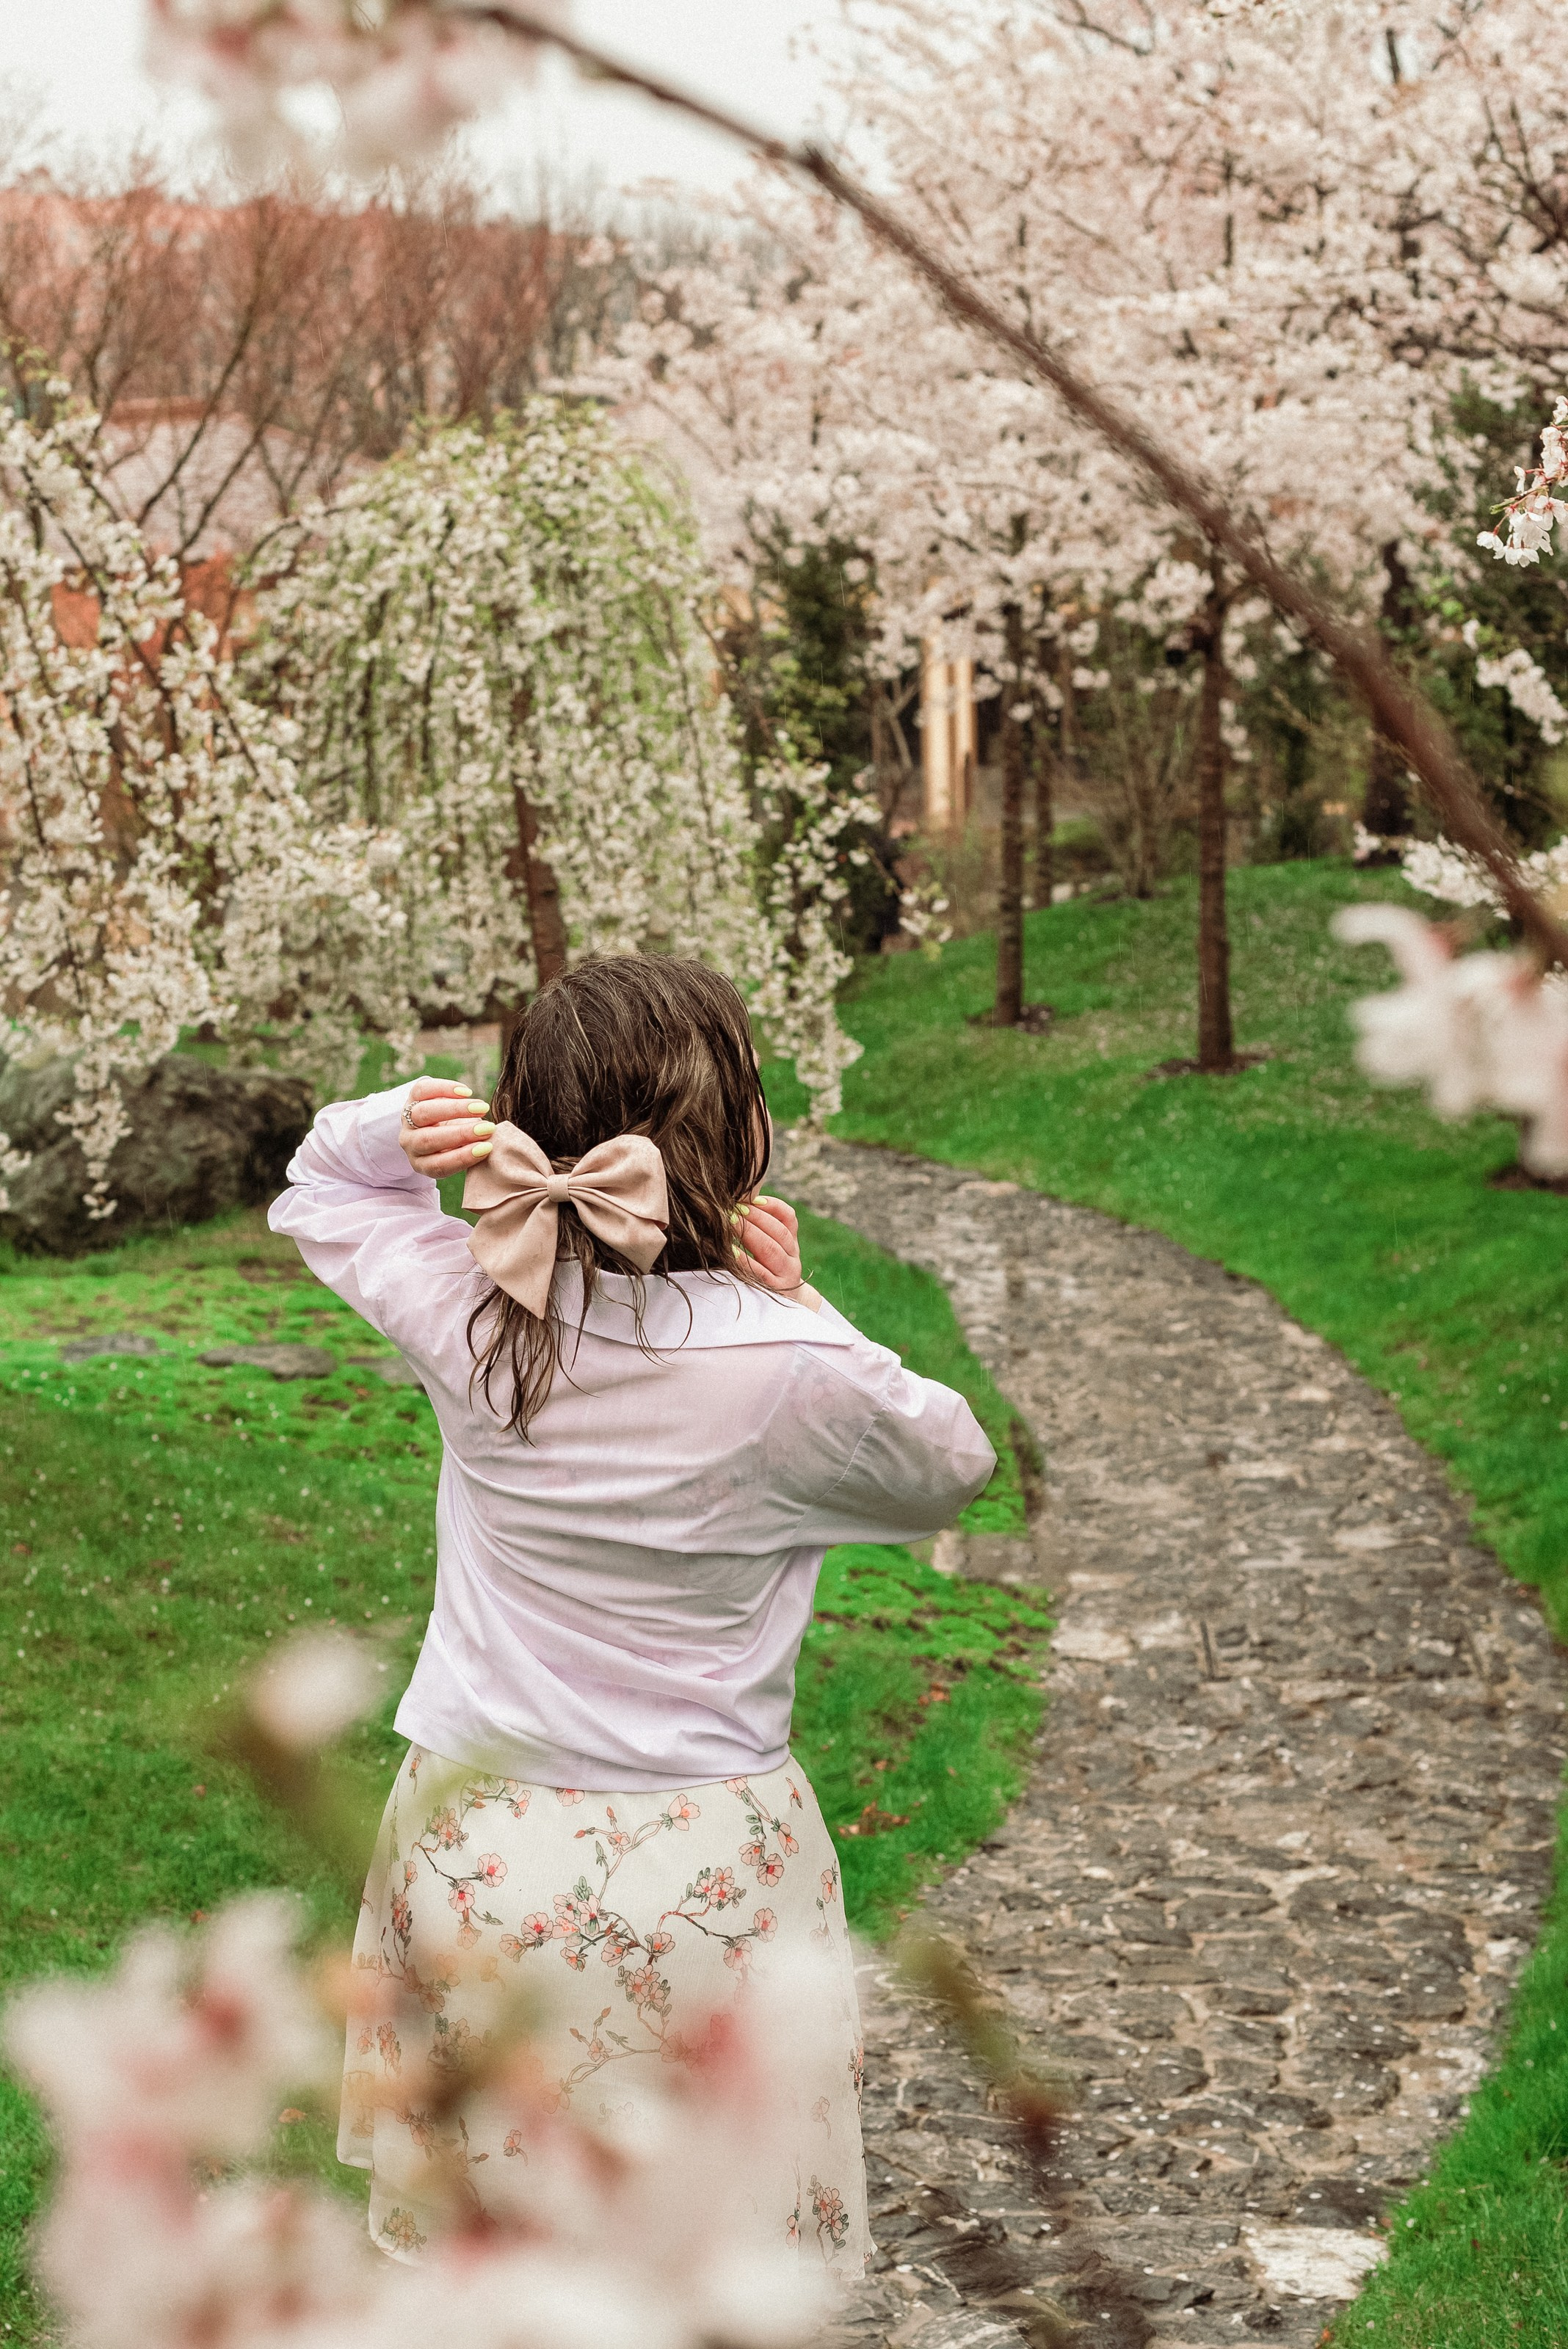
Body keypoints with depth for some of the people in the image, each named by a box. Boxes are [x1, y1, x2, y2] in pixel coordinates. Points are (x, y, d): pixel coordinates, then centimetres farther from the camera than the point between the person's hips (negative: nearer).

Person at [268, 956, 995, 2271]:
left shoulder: (470, 1314, -11)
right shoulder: (796, 1376, -21)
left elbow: (321, 1190, 11)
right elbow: (951, 1470, 2)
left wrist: (394, 1126, -9)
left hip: (471, 1848, 4)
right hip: (698, 1873, -3)